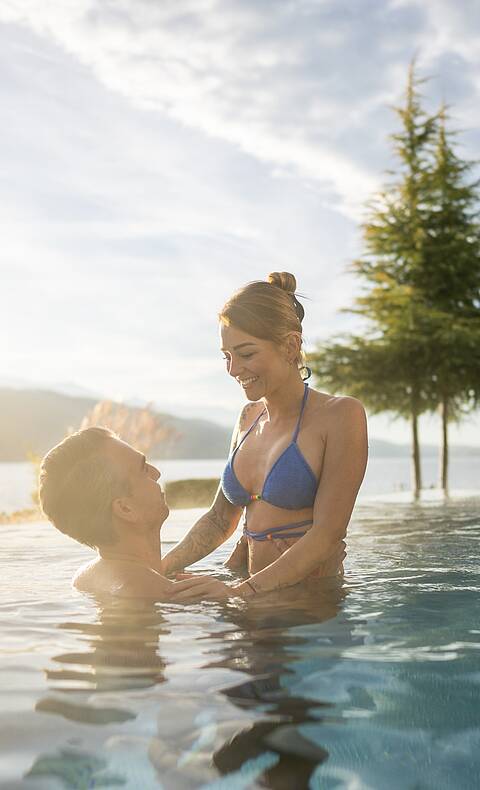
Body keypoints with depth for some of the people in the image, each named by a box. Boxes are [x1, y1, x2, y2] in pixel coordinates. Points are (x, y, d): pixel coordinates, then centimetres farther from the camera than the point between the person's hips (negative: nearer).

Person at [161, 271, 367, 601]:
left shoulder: (340, 415, -7)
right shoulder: (249, 417, 12)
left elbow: (326, 536, -14)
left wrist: (242, 591, -23)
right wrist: (161, 570, 2)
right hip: (250, 593, 5)